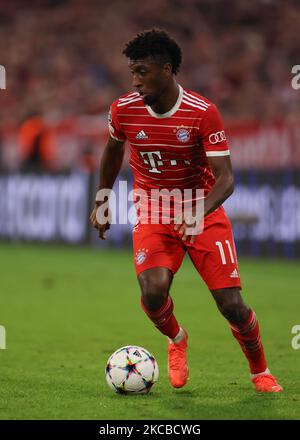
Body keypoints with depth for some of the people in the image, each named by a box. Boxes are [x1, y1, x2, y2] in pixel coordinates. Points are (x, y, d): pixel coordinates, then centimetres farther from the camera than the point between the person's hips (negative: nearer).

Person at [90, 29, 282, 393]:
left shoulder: (202, 112, -18)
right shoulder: (123, 110, -9)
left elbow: (225, 178, -19)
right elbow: (113, 150, 14)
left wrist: (199, 212, -37)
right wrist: (101, 202, 20)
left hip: (204, 213, -1)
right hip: (152, 214, 2)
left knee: (231, 304, -8)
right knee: (153, 291, -25)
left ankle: (260, 372, 21)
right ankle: (176, 340, 11)